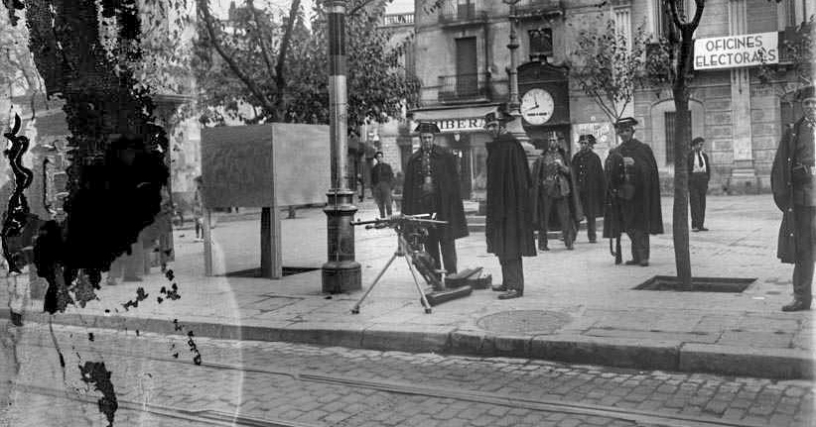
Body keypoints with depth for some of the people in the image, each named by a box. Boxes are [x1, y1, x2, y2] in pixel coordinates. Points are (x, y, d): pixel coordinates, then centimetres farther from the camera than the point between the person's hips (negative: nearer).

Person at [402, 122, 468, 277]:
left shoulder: (446, 157, 4)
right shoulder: (413, 159, 11)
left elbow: (454, 181, 1)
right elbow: (408, 187, 11)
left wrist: (454, 205, -6)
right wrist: (407, 211, 4)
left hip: (442, 205, -2)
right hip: (422, 205, 3)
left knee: (446, 241, -2)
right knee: (429, 243, 6)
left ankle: (451, 274, 3)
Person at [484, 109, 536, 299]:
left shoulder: (510, 146, -14)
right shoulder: (496, 147, 15)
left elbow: (518, 179, -19)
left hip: (510, 203, -10)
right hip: (498, 204, 10)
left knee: (509, 246, -8)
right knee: (503, 246, 13)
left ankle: (515, 286, -5)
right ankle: (508, 282, 22)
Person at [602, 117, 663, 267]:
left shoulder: (643, 149, 0)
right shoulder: (615, 152, 11)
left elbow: (650, 169, -9)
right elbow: (609, 173, 5)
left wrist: (634, 163, -20)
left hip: (639, 193, -4)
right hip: (622, 192, 4)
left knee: (640, 226, -7)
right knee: (629, 227, 7)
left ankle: (643, 257, -6)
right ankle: (637, 256, 15)